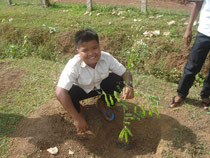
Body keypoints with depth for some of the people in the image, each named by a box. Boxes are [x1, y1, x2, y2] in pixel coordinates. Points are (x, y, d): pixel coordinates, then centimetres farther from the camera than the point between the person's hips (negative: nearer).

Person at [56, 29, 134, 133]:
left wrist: (128, 85, -43)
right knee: (70, 93, -35)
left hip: (100, 86, 2)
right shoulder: (73, 65, -35)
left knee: (117, 80, -26)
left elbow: (125, 73, -18)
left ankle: (102, 104, 5)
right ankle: (79, 110, 4)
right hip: (81, 89, -2)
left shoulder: (106, 57, -26)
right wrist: (77, 118, -40)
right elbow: (60, 92, -41)